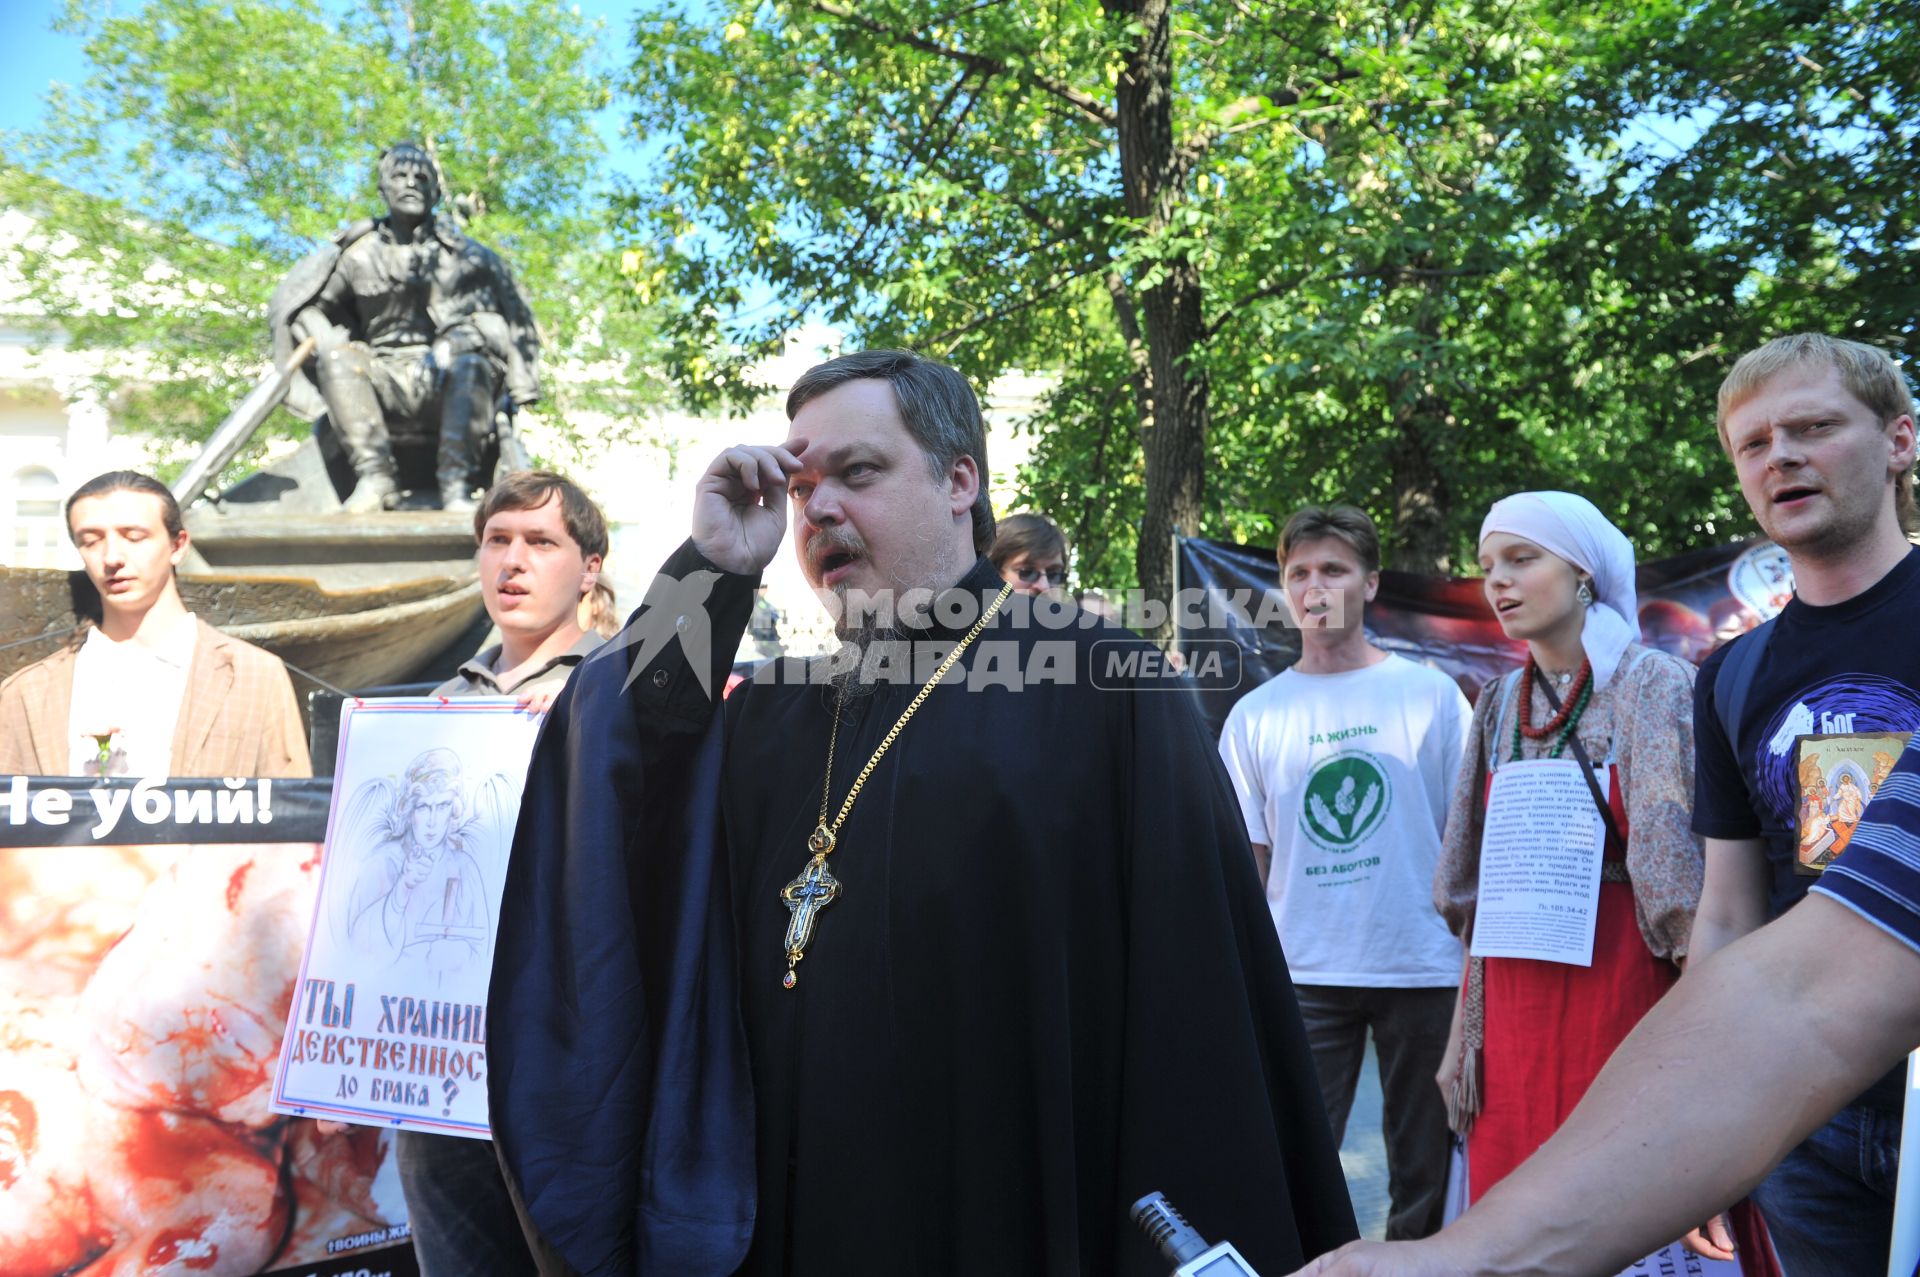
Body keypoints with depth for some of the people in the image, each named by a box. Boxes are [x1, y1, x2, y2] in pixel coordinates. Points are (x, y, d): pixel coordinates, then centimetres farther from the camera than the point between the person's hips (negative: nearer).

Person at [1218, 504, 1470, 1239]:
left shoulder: (1430, 695, 2)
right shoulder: (1255, 715, 5)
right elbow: (1247, 861, 6)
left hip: (1424, 971, 0)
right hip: (1301, 977, 1)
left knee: (1424, 1176, 12)